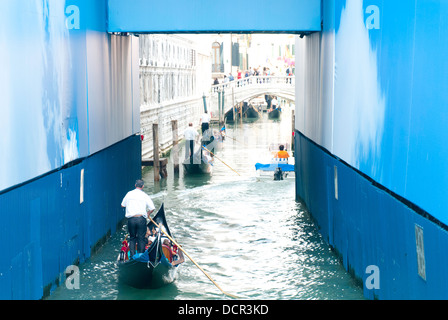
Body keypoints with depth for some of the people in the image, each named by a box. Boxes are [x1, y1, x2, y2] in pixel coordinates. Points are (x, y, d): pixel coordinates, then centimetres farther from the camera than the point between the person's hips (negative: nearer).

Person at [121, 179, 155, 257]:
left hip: (131, 219, 2)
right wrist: (147, 214, 18)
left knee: (132, 238, 13)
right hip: (141, 218, -2)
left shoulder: (129, 194, 6)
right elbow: (152, 208, -1)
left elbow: (123, 205, 16)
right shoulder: (145, 195, 1)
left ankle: (132, 256, 8)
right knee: (141, 238, 6)